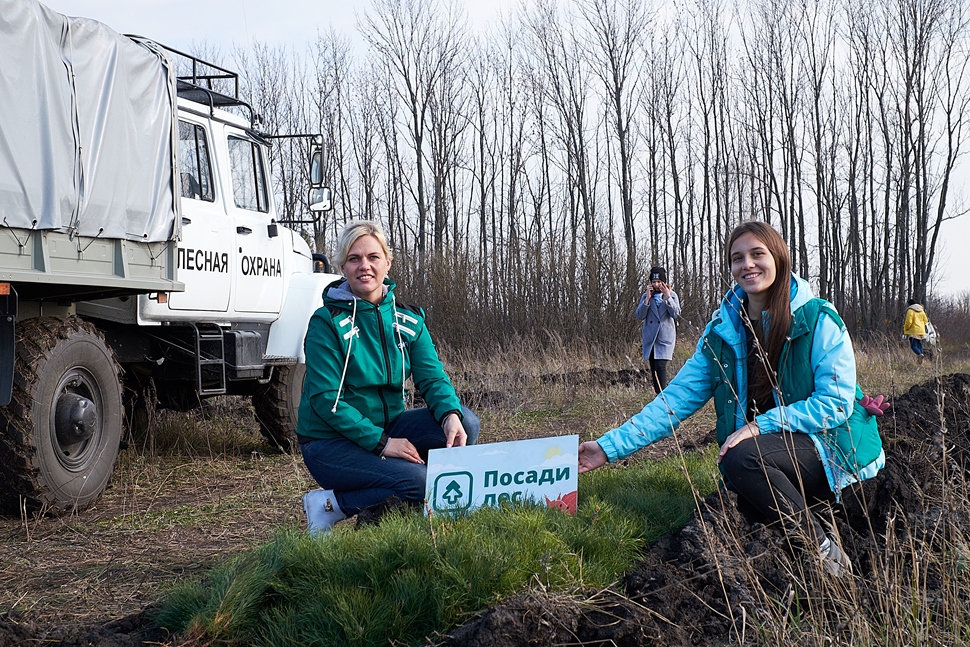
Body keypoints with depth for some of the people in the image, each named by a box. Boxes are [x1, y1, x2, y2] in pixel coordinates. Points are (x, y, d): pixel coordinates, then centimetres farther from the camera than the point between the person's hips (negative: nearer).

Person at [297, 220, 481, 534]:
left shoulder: (408, 319, 4)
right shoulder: (327, 323, -13)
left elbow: (432, 377, -4)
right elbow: (325, 399, -17)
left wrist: (450, 415, -26)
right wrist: (381, 442, -22)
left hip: (388, 427, 6)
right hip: (330, 442, -6)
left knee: (466, 423, -15)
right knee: (417, 481, -28)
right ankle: (330, 505, -6)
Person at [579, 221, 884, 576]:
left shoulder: (818, 320, -7)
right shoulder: (722, 331, 6)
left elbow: (836, 401, -12)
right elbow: (676, 398, 4)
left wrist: (761, 425, -22)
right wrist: (610, 446, -6)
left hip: (830, 451, -3)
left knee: (744, 460, -32)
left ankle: (826, 553, -15)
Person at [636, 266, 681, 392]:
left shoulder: (672, 295, 5)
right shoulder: (646, 296, 9)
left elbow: (676, 314, -8)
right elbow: (639, 316, -2)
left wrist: (667, 297, -15)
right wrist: (648, 298, -9)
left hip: (665, 337, -3)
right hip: (650, 338, 3)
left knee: (660, 366, -17)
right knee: (653, 369, 5)